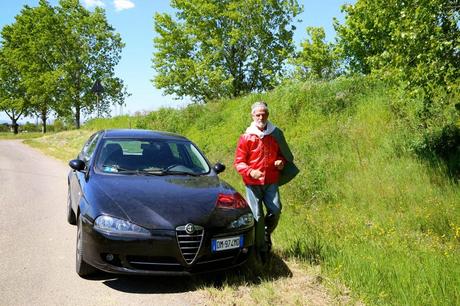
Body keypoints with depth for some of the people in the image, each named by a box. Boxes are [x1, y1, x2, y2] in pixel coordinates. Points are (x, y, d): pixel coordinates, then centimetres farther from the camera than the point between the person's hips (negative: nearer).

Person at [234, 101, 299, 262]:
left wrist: (282, 162, -3)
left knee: (275, 210, -11)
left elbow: (282, 154, 20)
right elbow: (238, 162, -1)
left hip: (271, 182, 2)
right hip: (253, 183, -2)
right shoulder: (246, 137, -2)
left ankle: (266, 234, 21)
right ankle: (261, 249, 17)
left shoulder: (276, 134, 6)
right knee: (257, 216, 0)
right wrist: (250, 171, -19)